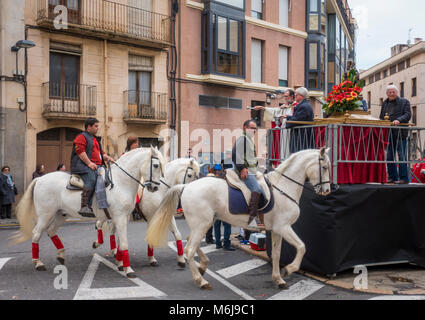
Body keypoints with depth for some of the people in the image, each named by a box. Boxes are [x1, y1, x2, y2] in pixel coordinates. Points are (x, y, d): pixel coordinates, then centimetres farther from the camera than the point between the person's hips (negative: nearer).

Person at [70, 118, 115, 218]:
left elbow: (101, 153, 31)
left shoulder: (96, 139, 30)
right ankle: (85, 206, -39)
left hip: (97, 166, 9)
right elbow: (80, 151, -12)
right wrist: (89, 163, -21)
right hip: (84, 165, -9)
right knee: (91, 179, -33)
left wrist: (107, 158, 9)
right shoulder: (82, 137, 2)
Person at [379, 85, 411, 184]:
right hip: (388, 134, 5)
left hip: (400, 133, -5)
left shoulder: (404, 102, 4)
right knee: (389, 156, 7)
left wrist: (398, 120, -23)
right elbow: (381, 117, 21)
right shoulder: (385, 103, 19)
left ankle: (404, 178, 1)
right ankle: (392, 177, 16)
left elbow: (408, 115, -7)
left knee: (402, 156, -5)